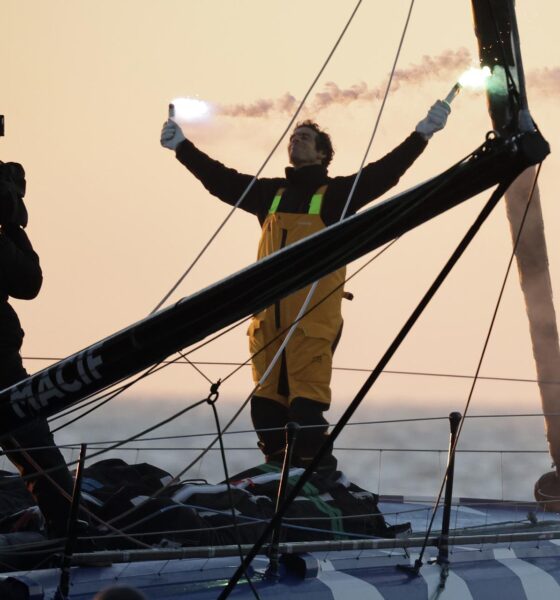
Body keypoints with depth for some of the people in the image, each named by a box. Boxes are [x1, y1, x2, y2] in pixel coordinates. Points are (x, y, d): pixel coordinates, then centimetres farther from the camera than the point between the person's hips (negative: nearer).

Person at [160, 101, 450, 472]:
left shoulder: (338, 193, 8)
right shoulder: (269, 193, 22)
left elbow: (384, 172, -1)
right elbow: (220, 179, 25)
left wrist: (423, 132, -10)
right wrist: (182, 146, 25)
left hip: (314, 312, -5)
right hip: (267, 310, 5)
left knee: (308, 392, -12)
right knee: (268, 395, 3)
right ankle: (277, 466, 8)